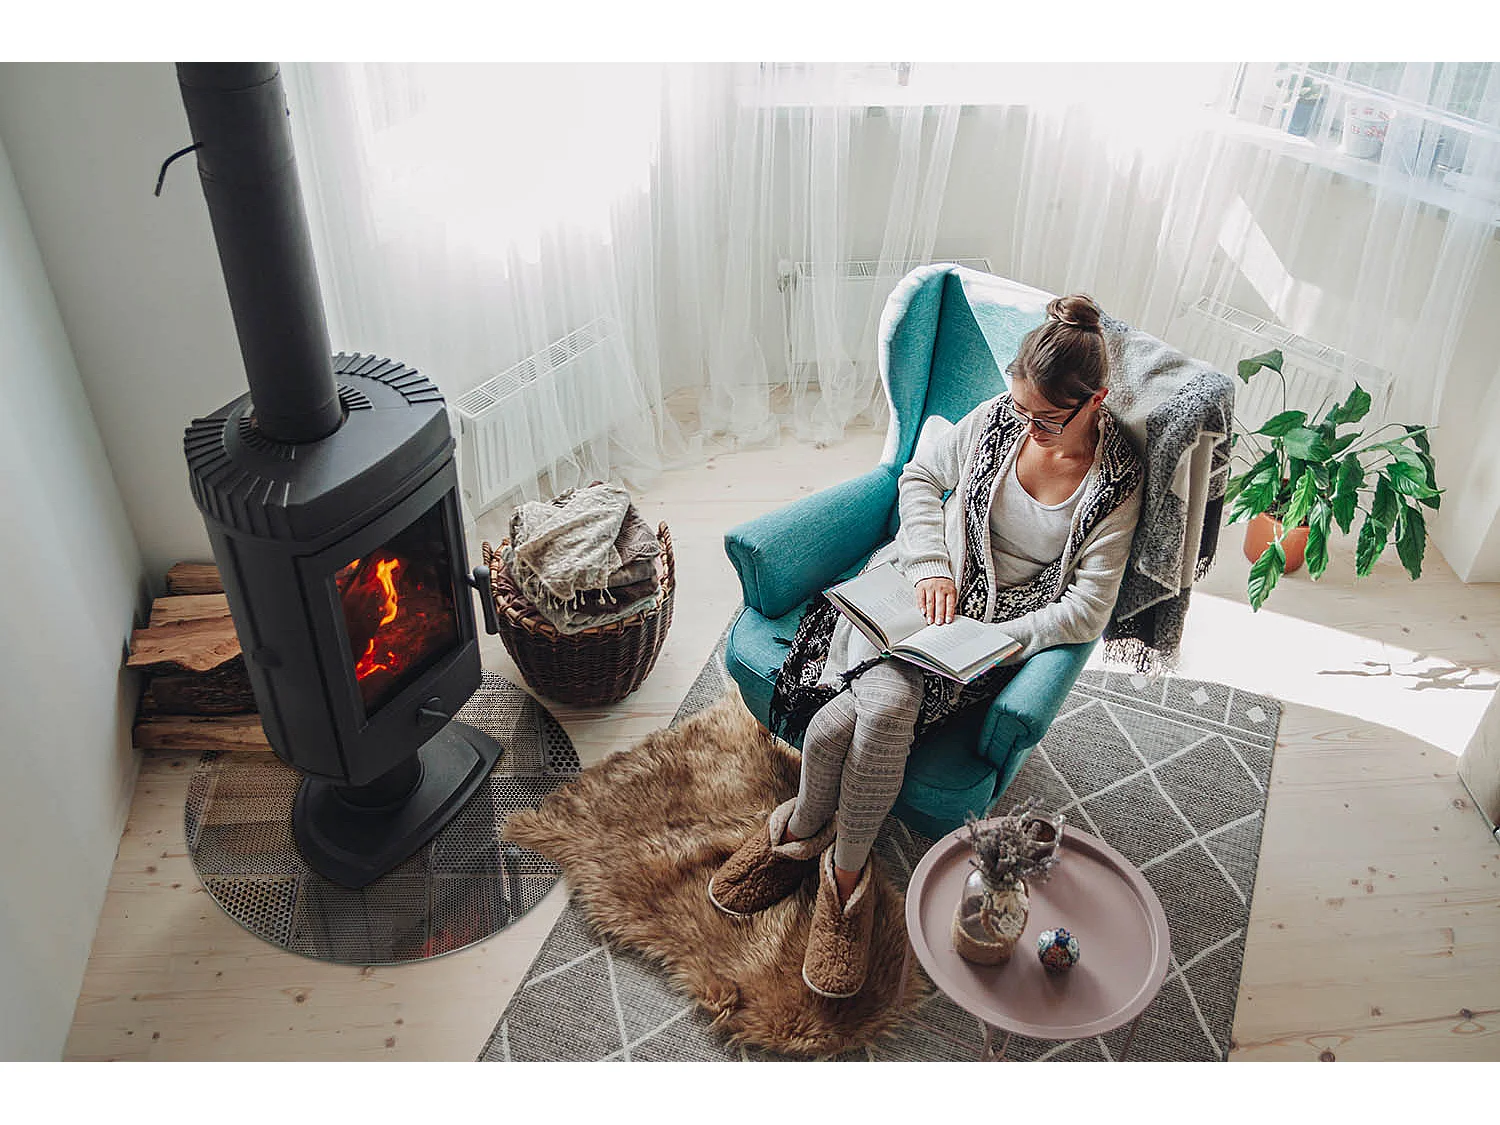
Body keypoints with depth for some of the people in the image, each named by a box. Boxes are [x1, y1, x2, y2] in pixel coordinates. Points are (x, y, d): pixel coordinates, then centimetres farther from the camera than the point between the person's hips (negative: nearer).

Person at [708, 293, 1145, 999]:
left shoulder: (1118, 482, -9)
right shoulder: (999, 418, -2)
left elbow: (1086, 610, -11)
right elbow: (919, 477, 10)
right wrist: (930, 566, -6)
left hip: (1001, 627, -2)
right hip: (924, 586, 3)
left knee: (863, 715, -28)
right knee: (883, 703, -29)